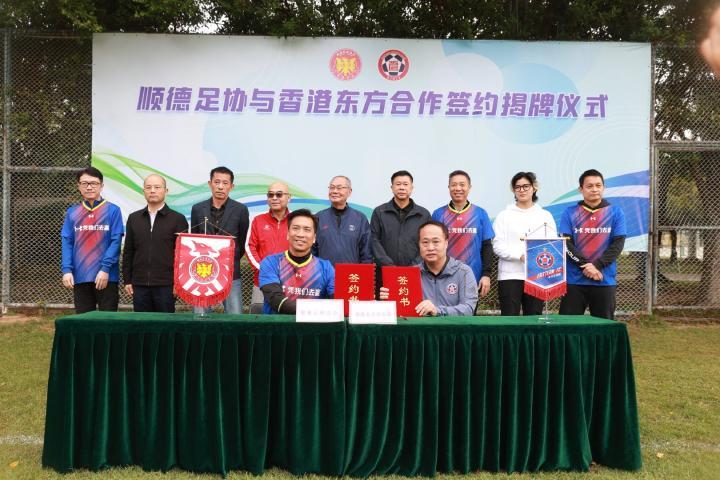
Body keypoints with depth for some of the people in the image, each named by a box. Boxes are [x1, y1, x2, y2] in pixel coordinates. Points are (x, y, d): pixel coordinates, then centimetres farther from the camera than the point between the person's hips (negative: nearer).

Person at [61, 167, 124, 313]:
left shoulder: (112, 210, 1)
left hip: (106, 276, -3)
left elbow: (116, 241, -5)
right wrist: (67, 270, -6)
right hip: (80, 276, 3)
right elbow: (67, 242, 6)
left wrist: (105, 269, -14)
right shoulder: (72, 212, 10)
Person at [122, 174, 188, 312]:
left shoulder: (178, 219, 1)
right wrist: (127, 280, 7)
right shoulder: (134, 218, 12)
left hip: (166, 285, -3)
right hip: (139, 285, 3)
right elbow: (128, 252, 13)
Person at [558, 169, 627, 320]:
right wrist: (585, 266, -15)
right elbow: (566, 244, -3)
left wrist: (597, 265, -14)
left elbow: (618, 244, -2)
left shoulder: (615, 212, 6)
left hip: (605, 281, 1)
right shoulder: (569, 213, 5)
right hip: (574, 281, 0)